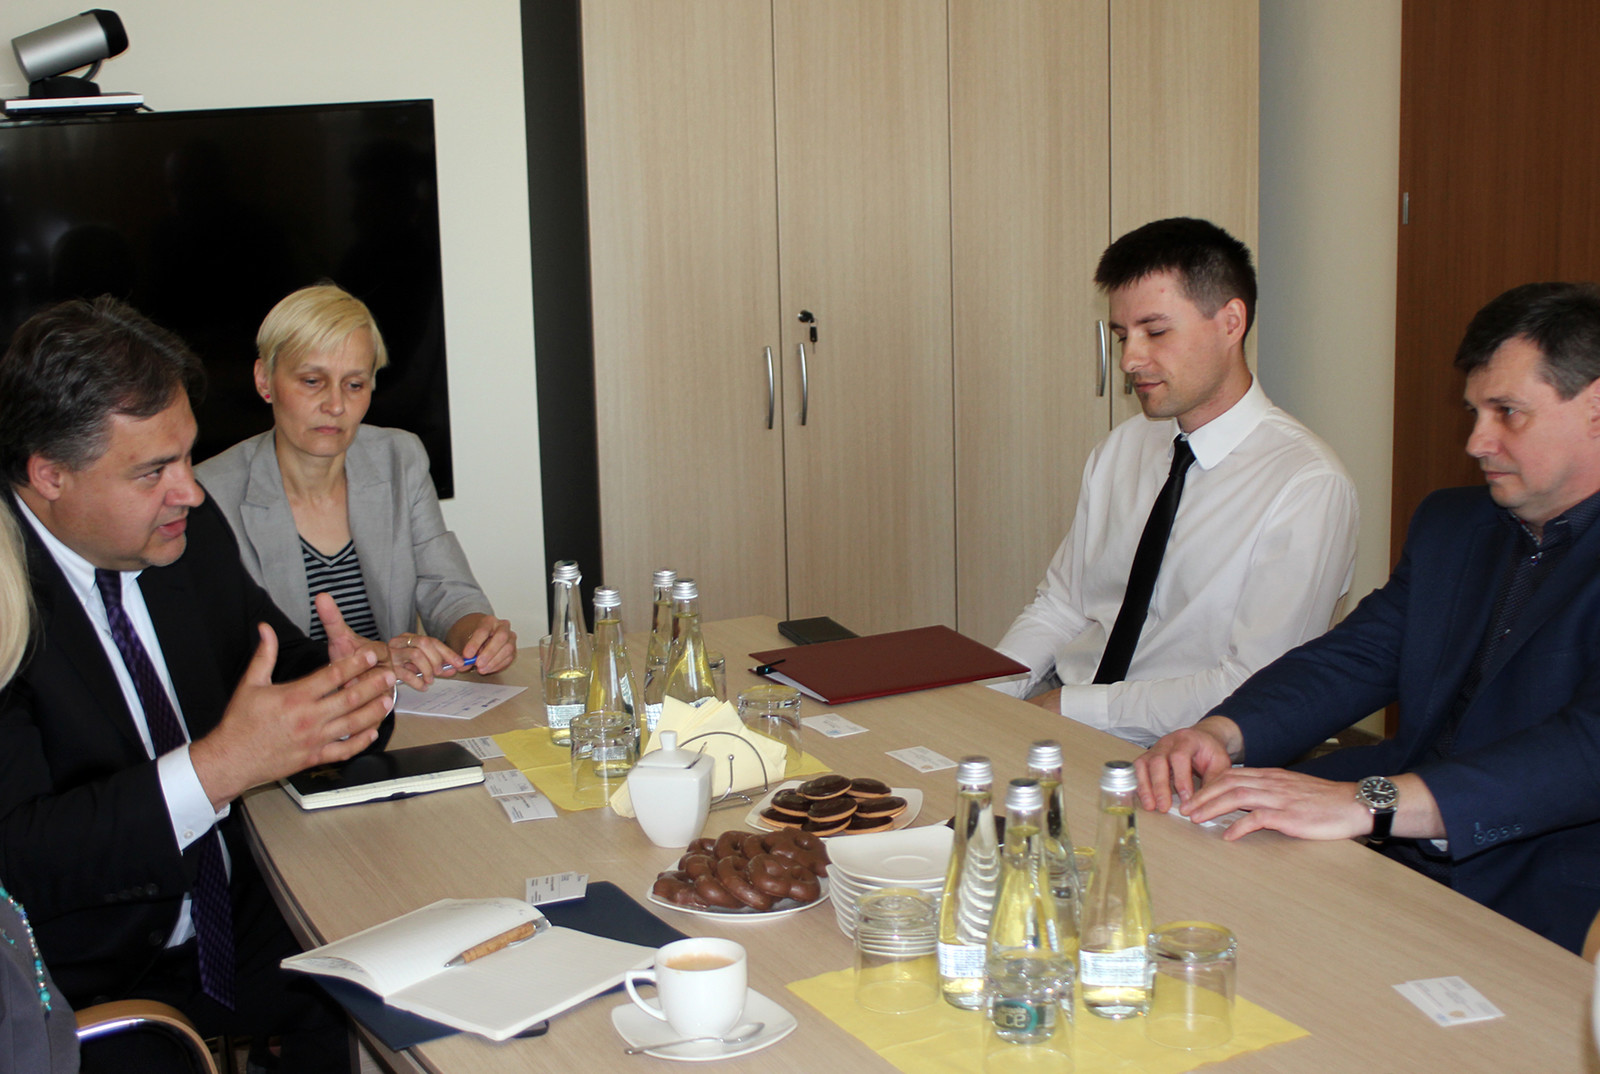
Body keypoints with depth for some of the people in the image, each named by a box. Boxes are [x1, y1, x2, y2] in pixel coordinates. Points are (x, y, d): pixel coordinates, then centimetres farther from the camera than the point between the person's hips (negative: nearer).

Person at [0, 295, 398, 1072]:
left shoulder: (189, 532, 2)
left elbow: (280, 665, 12)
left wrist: (348, 680, -12)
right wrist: (218, 767, -31)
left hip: (238, 924, 5)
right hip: (89, 991, -5)